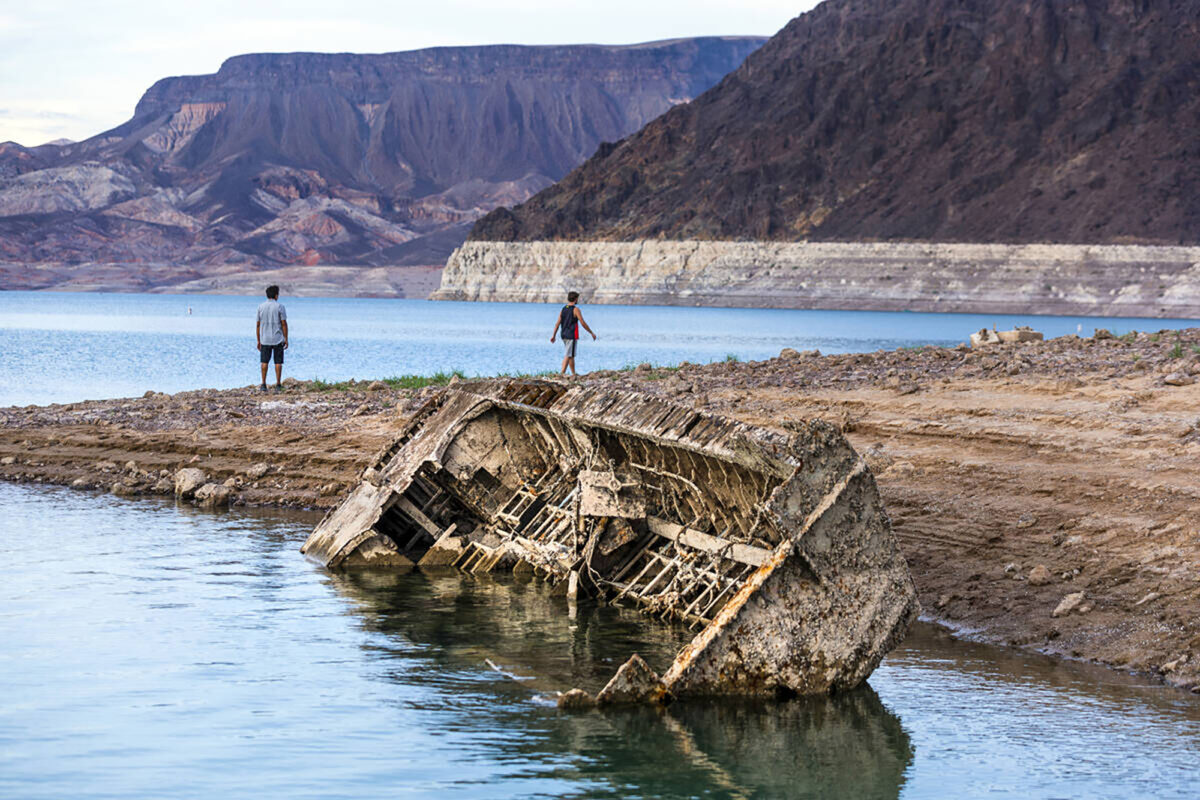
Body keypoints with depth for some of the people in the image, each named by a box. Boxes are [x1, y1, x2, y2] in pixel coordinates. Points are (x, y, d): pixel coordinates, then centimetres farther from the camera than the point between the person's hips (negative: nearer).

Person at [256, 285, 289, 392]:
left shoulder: (261, 307, 3)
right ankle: (278, 385, 3)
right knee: (278, 362, 3)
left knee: (264, 362, 6)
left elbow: (258, 325, 5)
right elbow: (284, 324, -9)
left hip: (265, 340, 2)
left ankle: (263, 385, 3)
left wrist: (258, 341, 11)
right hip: (278, 339, -2)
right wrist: (286, 339, -2)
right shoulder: (280, 307, -6)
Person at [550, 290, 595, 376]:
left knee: (571, 355, 14)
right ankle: (562, 372, -11)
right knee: (568, 355, -7)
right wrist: (592, 333, -3)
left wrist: (553, 335, 8)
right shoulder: (575, 309, -10)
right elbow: (583, 323, -11)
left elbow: (557, 323, 6)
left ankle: (573, 374, 13)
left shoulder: (563, 309, 9)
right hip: (572, 335, -7)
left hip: (564, 335, 7)